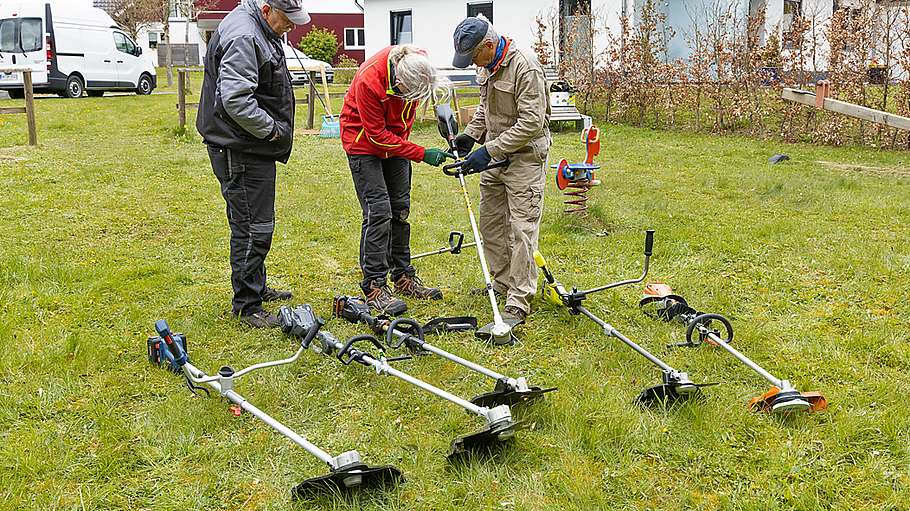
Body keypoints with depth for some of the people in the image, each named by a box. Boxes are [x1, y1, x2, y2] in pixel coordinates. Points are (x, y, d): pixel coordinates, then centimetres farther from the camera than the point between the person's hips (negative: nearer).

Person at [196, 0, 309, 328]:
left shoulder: (259, 30, 14)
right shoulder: (242, 37, -21)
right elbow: (235, 99, -30)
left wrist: (272, 129, 18)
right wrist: (270, 128, -18)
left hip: (253, 147, 11)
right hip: (241, 151, -11)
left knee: (256, 223, 21)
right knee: (253, 228, -6)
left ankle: (256, 287, 36)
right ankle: (246, 306, 3)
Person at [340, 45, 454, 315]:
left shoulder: (416, 63, -19)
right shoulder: (369, 80, -35)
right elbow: (377, 134, -27)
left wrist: (404, 136, 5)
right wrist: (421, 154, -27)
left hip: (394, 138, 6)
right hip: (365, 140, -6)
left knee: (400, 209, 9)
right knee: (378, 211, -13)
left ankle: (403, 277, 20)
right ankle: (374, 286, -7)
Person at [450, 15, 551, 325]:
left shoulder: (525, 68, -23)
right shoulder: (487, 66, 6)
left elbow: (531, 123, -26)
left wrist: (489, 151, -25)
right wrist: (472, 134, 6)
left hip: (525, 157, -9)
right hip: (497, 154, 9)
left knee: (521, 229, -9)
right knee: (490, 221, 16)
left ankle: (518, 304, -6)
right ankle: (503, 283, 31)